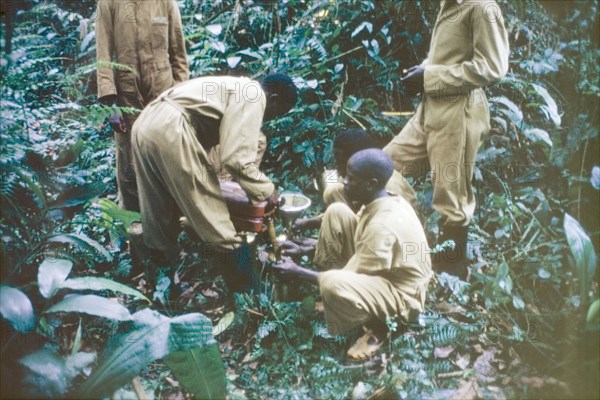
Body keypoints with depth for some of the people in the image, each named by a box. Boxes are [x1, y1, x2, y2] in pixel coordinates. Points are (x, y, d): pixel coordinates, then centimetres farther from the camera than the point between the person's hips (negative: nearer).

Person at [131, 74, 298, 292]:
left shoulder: (234, 89, 27)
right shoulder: (253, 96, -1)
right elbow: (237, 158, -9)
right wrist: (265, 190, 5)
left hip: (145, 125, 10)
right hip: (169, 132, -10)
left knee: (159, 210, 21)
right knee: (209, 209, 1)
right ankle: (242, 283, 12)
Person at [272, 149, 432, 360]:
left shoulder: (382, 225, -33)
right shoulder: (381, 201, -6)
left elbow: (355, 278, -25)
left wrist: (298, 272, -19)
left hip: (401, 290, -9)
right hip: (382, 268, 9)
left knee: (332, 284, -38)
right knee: (336, 212, -2)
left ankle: (375, 327, -8)